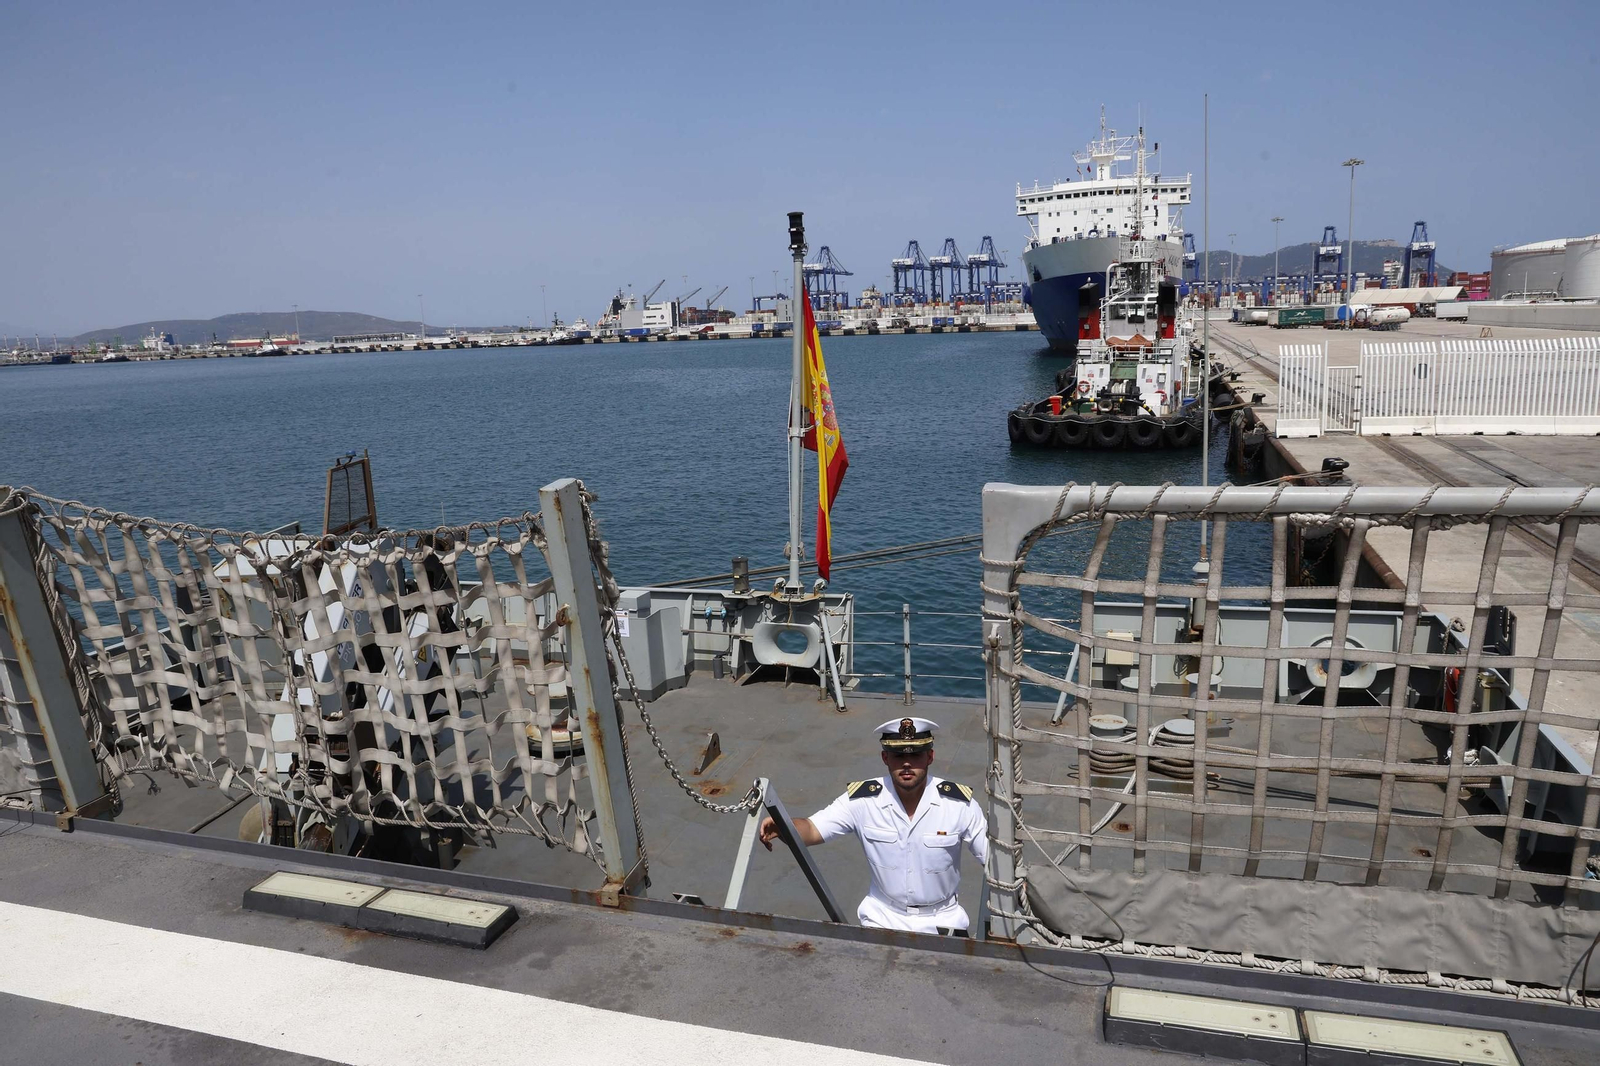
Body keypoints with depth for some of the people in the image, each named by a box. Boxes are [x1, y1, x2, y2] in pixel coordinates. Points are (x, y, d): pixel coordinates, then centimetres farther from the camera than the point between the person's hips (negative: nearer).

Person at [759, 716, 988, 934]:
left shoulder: (959, 803, -12)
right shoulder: (863, 800, -13)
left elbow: (994, 859, -8)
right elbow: (812, 829, -18)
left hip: (942, 920, 0)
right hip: (883, 918, 0)